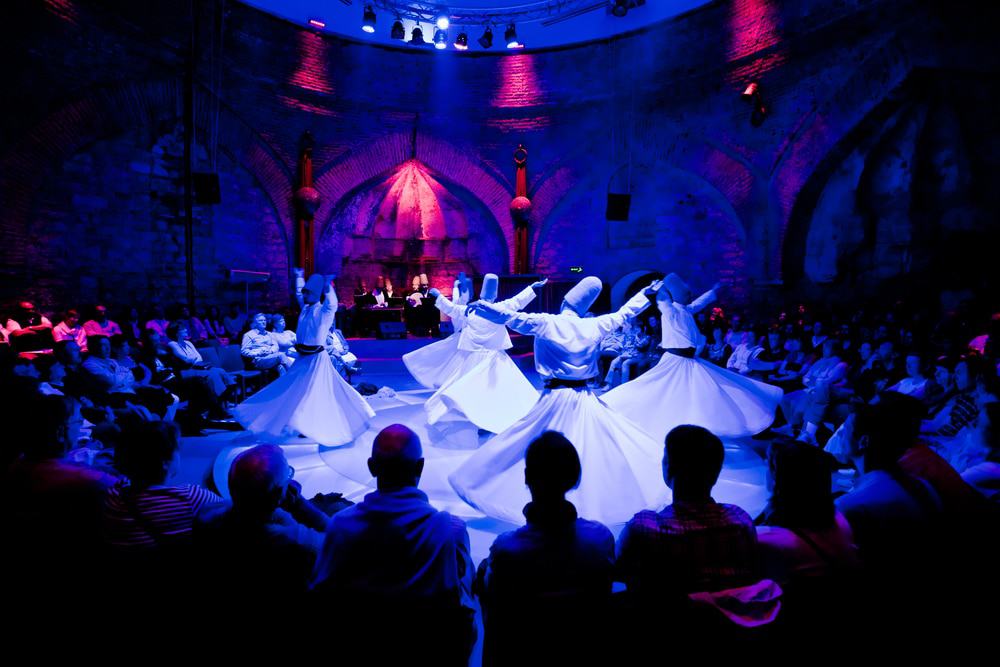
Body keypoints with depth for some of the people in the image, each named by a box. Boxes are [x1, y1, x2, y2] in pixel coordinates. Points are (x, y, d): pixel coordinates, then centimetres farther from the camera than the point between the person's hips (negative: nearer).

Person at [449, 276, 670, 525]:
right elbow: (623, 313, 16)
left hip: (556, 398, -3)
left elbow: (513, 317, -18)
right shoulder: (595, 326, 3)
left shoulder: (547, 323, -8)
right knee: (612, 450, 15)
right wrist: (646, 294, 30)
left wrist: (481, 305, -16)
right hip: (587, 400, 3)